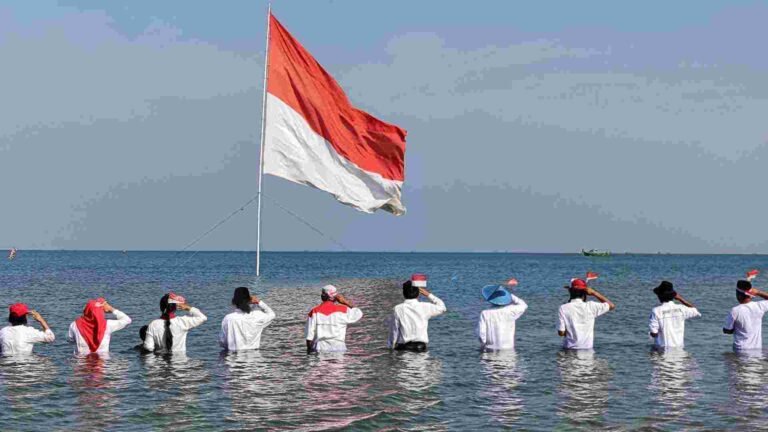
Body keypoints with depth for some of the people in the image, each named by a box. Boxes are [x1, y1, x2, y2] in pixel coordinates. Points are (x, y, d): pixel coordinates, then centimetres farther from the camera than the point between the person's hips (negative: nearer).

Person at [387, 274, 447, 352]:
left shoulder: (398, 309, -4)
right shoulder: (425, 307, -1)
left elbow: (394, 332, 0)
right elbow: (442, 307, 17)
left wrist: (391, 347, 12)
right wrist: (428, 295, 17)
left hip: (403, 348, -1)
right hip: (421, 348, 1)